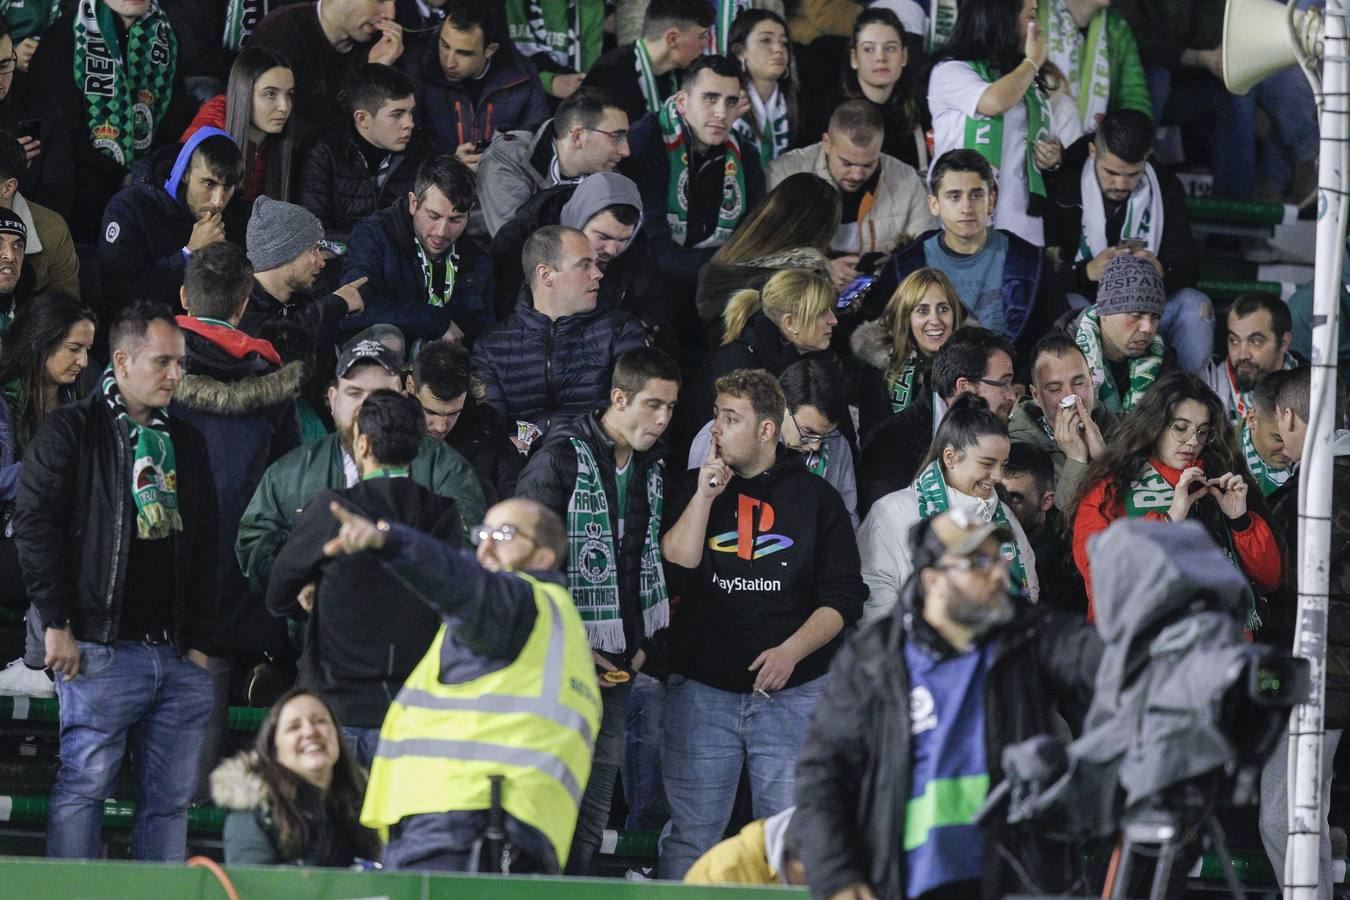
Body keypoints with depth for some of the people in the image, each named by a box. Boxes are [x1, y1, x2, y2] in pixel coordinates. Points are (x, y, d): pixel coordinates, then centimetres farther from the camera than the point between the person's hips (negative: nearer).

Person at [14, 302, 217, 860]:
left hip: (179, 656, 6)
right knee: (83, 786, -10)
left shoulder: (185, 442, 20)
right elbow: (34, 525, -5)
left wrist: (199, 638, 13)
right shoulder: (71, 432, 2)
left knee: (171, 798, 4)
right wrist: (57, 622, -11)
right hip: (102, 648, -6)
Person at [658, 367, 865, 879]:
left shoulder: (816, 497, 6)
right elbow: (673, 575, -4)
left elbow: (842, 598, 3)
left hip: (794, 694, -1)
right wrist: (704, 498, -8)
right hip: (701, 692, 1)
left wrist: (791, 651, -11)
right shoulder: (694, 488, 8)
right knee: (690, 838, -1)